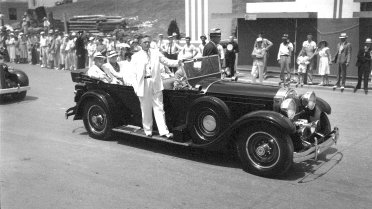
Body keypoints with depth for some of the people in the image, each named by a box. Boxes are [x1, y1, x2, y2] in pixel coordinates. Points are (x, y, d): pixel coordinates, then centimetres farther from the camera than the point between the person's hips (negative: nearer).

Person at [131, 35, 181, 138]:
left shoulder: (156, 53, 11)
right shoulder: (135, 56, 6)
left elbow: (167, 61, 8)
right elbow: (133, 73, 3)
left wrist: (177, 62, -10)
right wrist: (135, 87, -5)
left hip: (156, 84, 1)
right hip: (143, 85, -1)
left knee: (159, 108, 1)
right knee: (146, 110, 6)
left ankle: (164, 131, -2)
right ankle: (148, 131, 18)